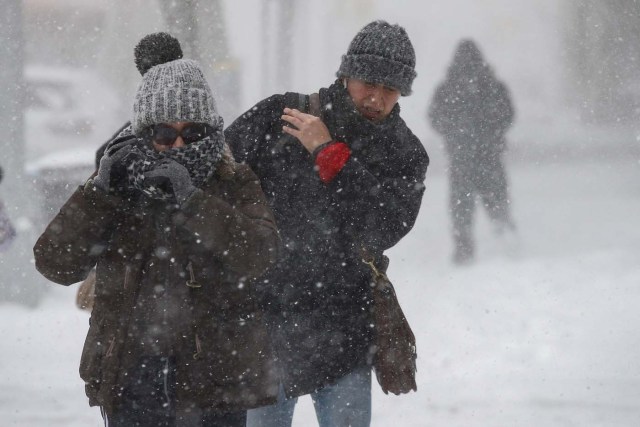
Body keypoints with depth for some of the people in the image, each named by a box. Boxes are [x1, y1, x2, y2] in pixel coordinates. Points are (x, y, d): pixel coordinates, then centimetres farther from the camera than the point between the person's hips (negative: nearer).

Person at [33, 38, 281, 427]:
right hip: (130, 376, 2)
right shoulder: (116, 184, 5)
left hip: (214, 373, -1)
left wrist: (191, 202, -27)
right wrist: (101, 192, -16)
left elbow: (260, 254, -17)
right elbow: (56, 263, -5)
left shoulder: (234, 183, 2)